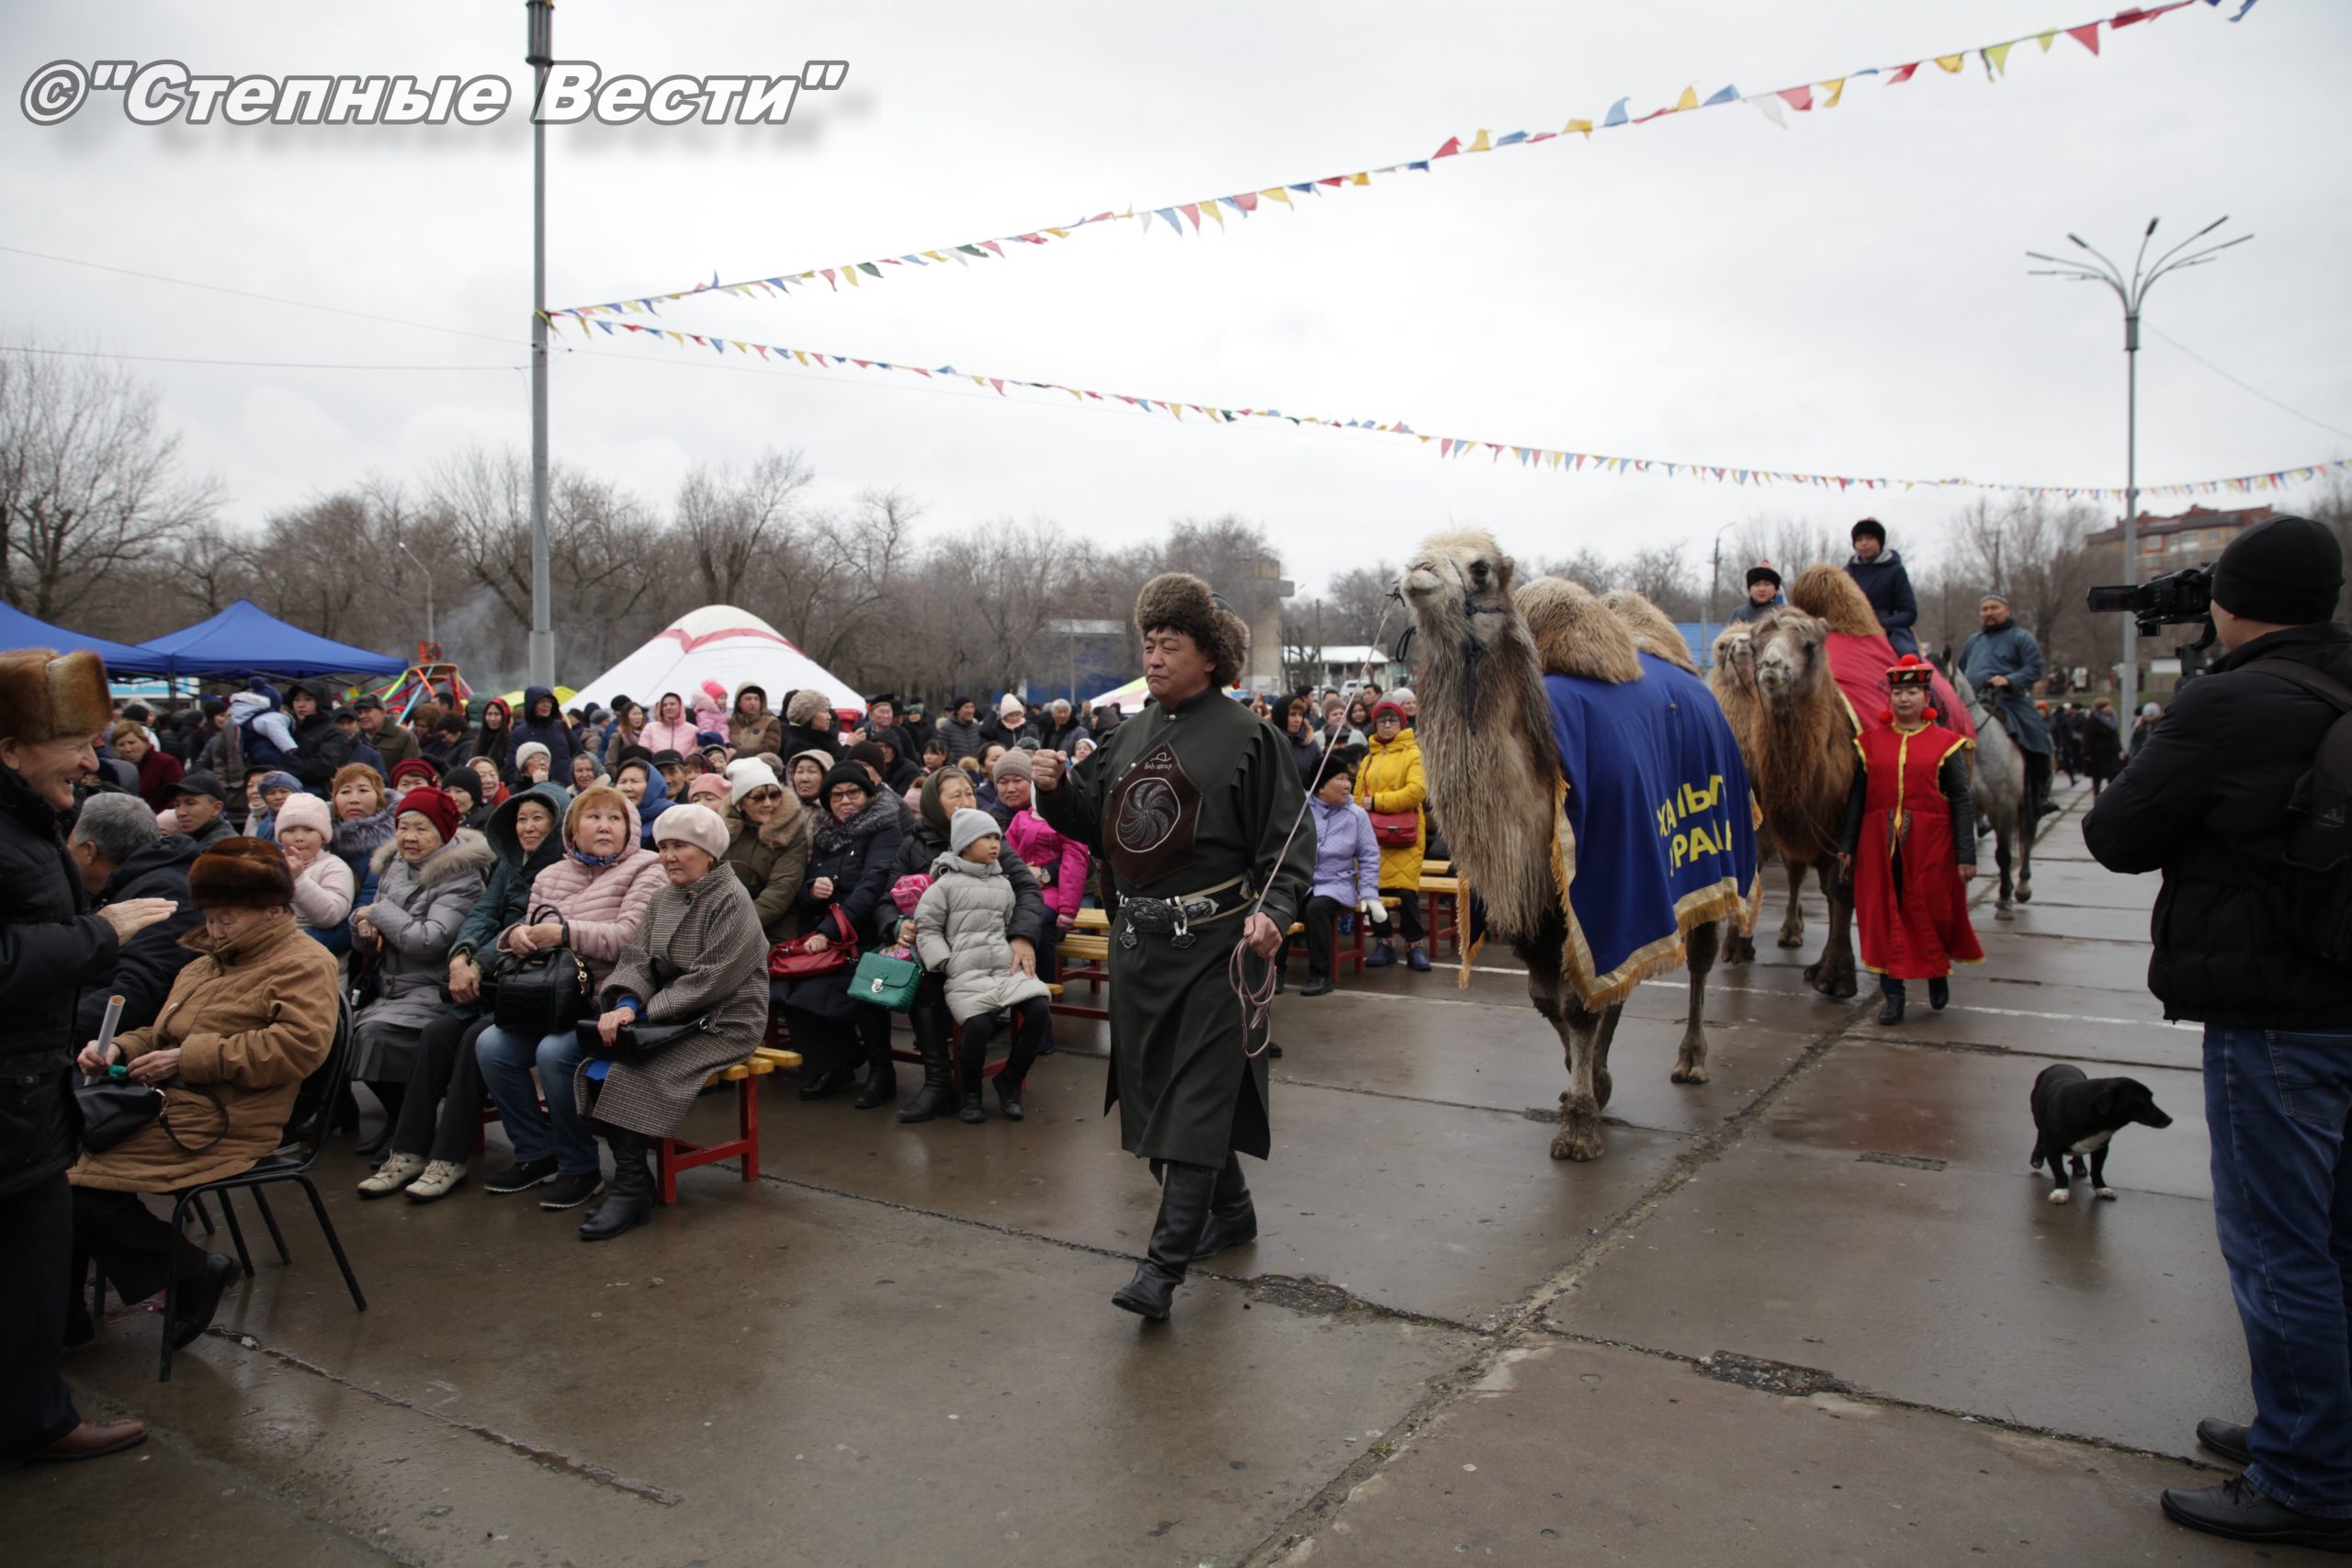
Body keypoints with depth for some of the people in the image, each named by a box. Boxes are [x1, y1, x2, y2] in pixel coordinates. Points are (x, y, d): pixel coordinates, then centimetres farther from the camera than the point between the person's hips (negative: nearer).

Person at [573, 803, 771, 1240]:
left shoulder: (731, 901, -12)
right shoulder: (662, 898, 13)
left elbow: (709, 981, -19)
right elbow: (637, 959, 6)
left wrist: (645, 1011, -18)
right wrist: (626, 1003, -15)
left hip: (724, 1021, -7)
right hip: (673, 1017, 8)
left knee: (633, 1072, -27)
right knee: (591, 1063, -14)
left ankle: (632, 1188, -15)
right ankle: (631, 1174, -4)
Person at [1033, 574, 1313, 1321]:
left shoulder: (1246, 737, -6)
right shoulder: (1129, 736, 13)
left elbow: (1289, 841, -9)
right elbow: (1093, 825, 16)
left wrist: (1272, 911, -24)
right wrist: (1056, 789, -2)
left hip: (1214, 944, -7)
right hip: (1139, 942, 7)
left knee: (1196, 1098, -5)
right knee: (1156, 1085, 16)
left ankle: (1165, 1261, -3)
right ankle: (1230, 1209, 35)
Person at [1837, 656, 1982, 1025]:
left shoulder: (1945, 743, 1)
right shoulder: (1869, 741, 6)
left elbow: (1961, 801, 0)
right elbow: (1856, 798, 8)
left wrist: (1966, 855, -5)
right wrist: (1846, 846, 6)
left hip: (1930, 845, -1)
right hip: (1879, 844, 2)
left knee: (1932, 910, 6)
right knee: (1883, 913, 2)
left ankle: (1938, 971, 35)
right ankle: (1891, 992, 13)